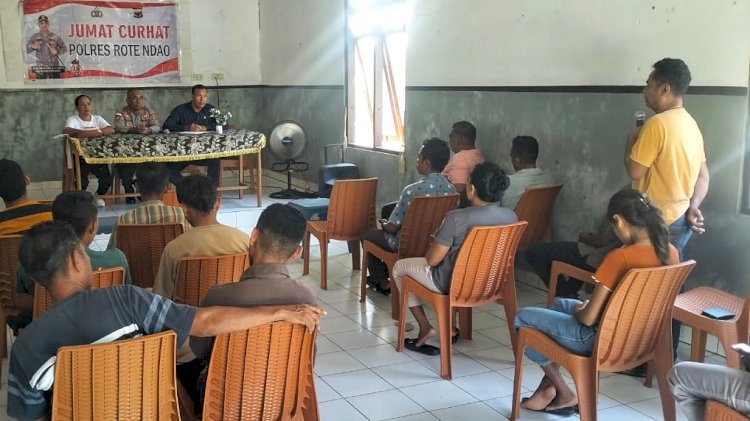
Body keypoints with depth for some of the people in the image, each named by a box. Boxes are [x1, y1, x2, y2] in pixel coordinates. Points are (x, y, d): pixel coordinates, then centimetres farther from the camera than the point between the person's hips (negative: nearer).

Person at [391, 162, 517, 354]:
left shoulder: (457, 218, -29)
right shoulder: (511, 216, -12)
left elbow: (432, 260, -21)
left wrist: (435, 244, 2)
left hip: (453, 284, -6)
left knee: (399, 267, 20)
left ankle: (425, 327, 16)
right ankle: (449, 327, 34)